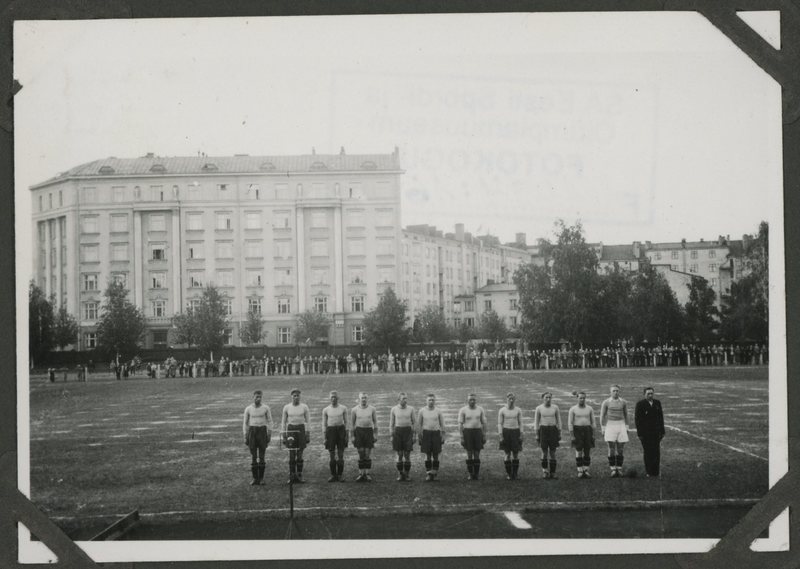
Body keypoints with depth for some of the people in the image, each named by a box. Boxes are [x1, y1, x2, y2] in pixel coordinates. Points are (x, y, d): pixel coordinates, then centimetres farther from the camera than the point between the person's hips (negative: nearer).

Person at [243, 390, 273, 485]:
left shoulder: (266, 408, -1)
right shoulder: (248, 409, 1)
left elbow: (269, 421, 4)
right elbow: (245, 423, 7)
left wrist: (269, 436, -1)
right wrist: (245, 437, 2)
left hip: (262, 432, -1)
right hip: (252, 432, 1)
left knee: (261, 456, -1)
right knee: (253, 456, -1)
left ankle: (261, 478, 10)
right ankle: (255, 479, 5)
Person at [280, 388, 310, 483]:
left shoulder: (304, 407, 1)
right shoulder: (287, 407, 2)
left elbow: (307, 421, 4)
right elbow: (283, 422, 6)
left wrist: (308, 435, -1)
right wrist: (283, 436, 1)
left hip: (301, 430, 0)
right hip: (291, 430, 0)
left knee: (300, 454, 2)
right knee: (292, 454, -4)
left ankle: (299, 476, 9)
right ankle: (292, 476, 1)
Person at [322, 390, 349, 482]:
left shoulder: (343, 408, 3)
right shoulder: (326, 410, 4)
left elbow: (346, 422, 7)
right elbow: (324, 424, 7)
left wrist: (346, 435, 1)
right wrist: (325, 437, 1)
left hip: (341, 430, 0)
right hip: (330, 430, 0)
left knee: (341, 455, 0)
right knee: (332, 456, 1)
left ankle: (339, 475, 7)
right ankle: (333, 475, 9)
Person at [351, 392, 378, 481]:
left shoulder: (372, 409, 3)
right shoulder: (355, 410, 1)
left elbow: (375, 422, 8)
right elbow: (352, 423, 5)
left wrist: (376, 435, 2)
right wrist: (352, 436, 0)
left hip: (369, 431, 0)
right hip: (359, 431, 0)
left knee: (367, 454, 0)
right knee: (361, 454, 0)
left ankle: (367, 474, 6)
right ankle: (361, 473, 6)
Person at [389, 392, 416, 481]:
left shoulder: (411, 409, 1)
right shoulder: (394, 409, 1)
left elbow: (413, 422, 7)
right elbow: (391, 423, 6)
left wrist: (414, 435, 2)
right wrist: (391, 436, 1)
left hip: (408, 431, 0)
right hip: (397, 432, 0)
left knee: (407, 454, -1)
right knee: (399, 454, 1)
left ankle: (406, 474, 8)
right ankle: (400, 475, 10)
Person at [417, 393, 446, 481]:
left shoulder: (438, 411, 3)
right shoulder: (422, 411, 2)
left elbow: (442, 424, 6)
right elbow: (419, 424, 6)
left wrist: (443, 435, 0)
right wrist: (419, 435, 1)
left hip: (436, 433, 0)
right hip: (426, 433, 0)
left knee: (436, 455, 2)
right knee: (427, 454, -1)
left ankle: (435, 473, 8)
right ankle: (428, 473, 3)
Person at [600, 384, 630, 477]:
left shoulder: (624, 402, 4)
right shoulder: (606, 402, -2)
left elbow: (626, 415, 15)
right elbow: (602, 416, 2)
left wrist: (626, 428, 10)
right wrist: (603, 430, -3)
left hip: (621, 427, 2)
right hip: (610, 427, -2)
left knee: (620, 449, 1)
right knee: (611, 449, -7)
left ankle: (619, 469, 10)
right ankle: (613, 470, -3)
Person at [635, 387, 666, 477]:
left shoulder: (657, 403, 9)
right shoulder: (640, 404, -3)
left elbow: (661, 418, 12)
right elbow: (637, 419, -4)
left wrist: (662, 431, 7)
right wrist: (639, 433, -9)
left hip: (656, 432, 3)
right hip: (645, 432, -3)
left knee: (656, 452, -1)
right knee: (647, 452, -1)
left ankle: (656, 471, 5)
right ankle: (649, 472, 5)